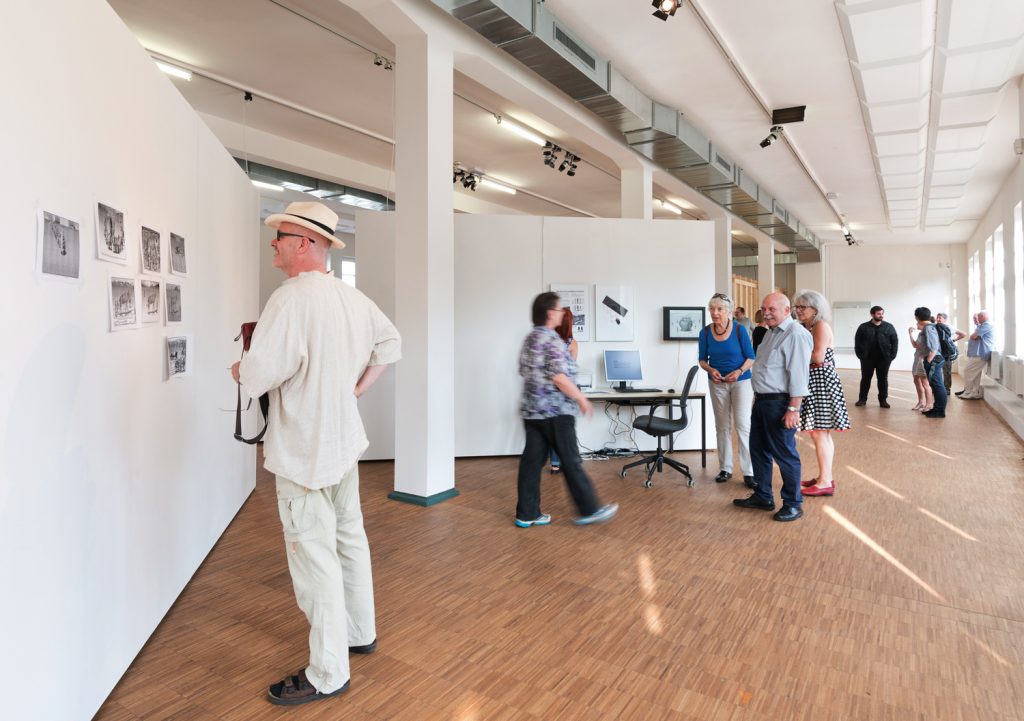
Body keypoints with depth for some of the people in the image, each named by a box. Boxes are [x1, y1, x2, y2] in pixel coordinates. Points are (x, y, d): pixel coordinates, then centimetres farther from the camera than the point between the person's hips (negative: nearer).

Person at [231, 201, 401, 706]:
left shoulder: (291, 298, -21)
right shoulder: (352, 297, 5)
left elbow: (259, 375, -25)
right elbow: (390, 343, 18)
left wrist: (239, 370, -2)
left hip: (305, 454, -9)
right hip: (344, 442, 9)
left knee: (315, 559, 3)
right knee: (349, 540, 20)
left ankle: (328, 674, 18)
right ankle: (360, 632, 38)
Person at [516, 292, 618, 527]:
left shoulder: (529, 339, 13)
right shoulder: (551, 339, -15)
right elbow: (559, 378, -21)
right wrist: (582, 399, -11)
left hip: (531, 410, 8)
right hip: (555, 412, -8)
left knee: (532, 460, 8)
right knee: (571, 462, 1)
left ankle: (526, 514, 12)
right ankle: (589, 510, 12)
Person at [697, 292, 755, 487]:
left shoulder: (739, 330, -13)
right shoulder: (705, 332, -6)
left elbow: (751, 357, -7)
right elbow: (702, 359, 2)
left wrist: (739, 371, -23)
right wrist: (711, 370, -17)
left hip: (741, 381, -3)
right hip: (717, 383, 3)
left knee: (743, 425, -7)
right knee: (722, 426, 9)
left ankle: (749, 472, -2)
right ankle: (725, 469, 19)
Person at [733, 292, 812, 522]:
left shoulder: (795, 335, -17)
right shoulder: (771, 332, 15)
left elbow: (798, 374, -22)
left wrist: (793, 409, -25)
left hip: (780, 403, -10)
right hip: (762, 400, 10)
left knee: (785, 455, 1)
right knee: (758, 450, 17)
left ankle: (793, 504, 15)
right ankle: (763, 497, 30)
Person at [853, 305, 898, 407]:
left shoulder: (889, 327, 3)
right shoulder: (863, 327, 0)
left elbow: (895, 341, 4)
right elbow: (857, 341, 2)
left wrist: (892, 355, -3)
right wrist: (860, 355, -5)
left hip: (884, 358, 1)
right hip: (867, 358, -1)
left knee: (883, 379, 6)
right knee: (865, 379, 6)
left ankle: (883, 400, 13)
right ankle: (862, 399, 14)